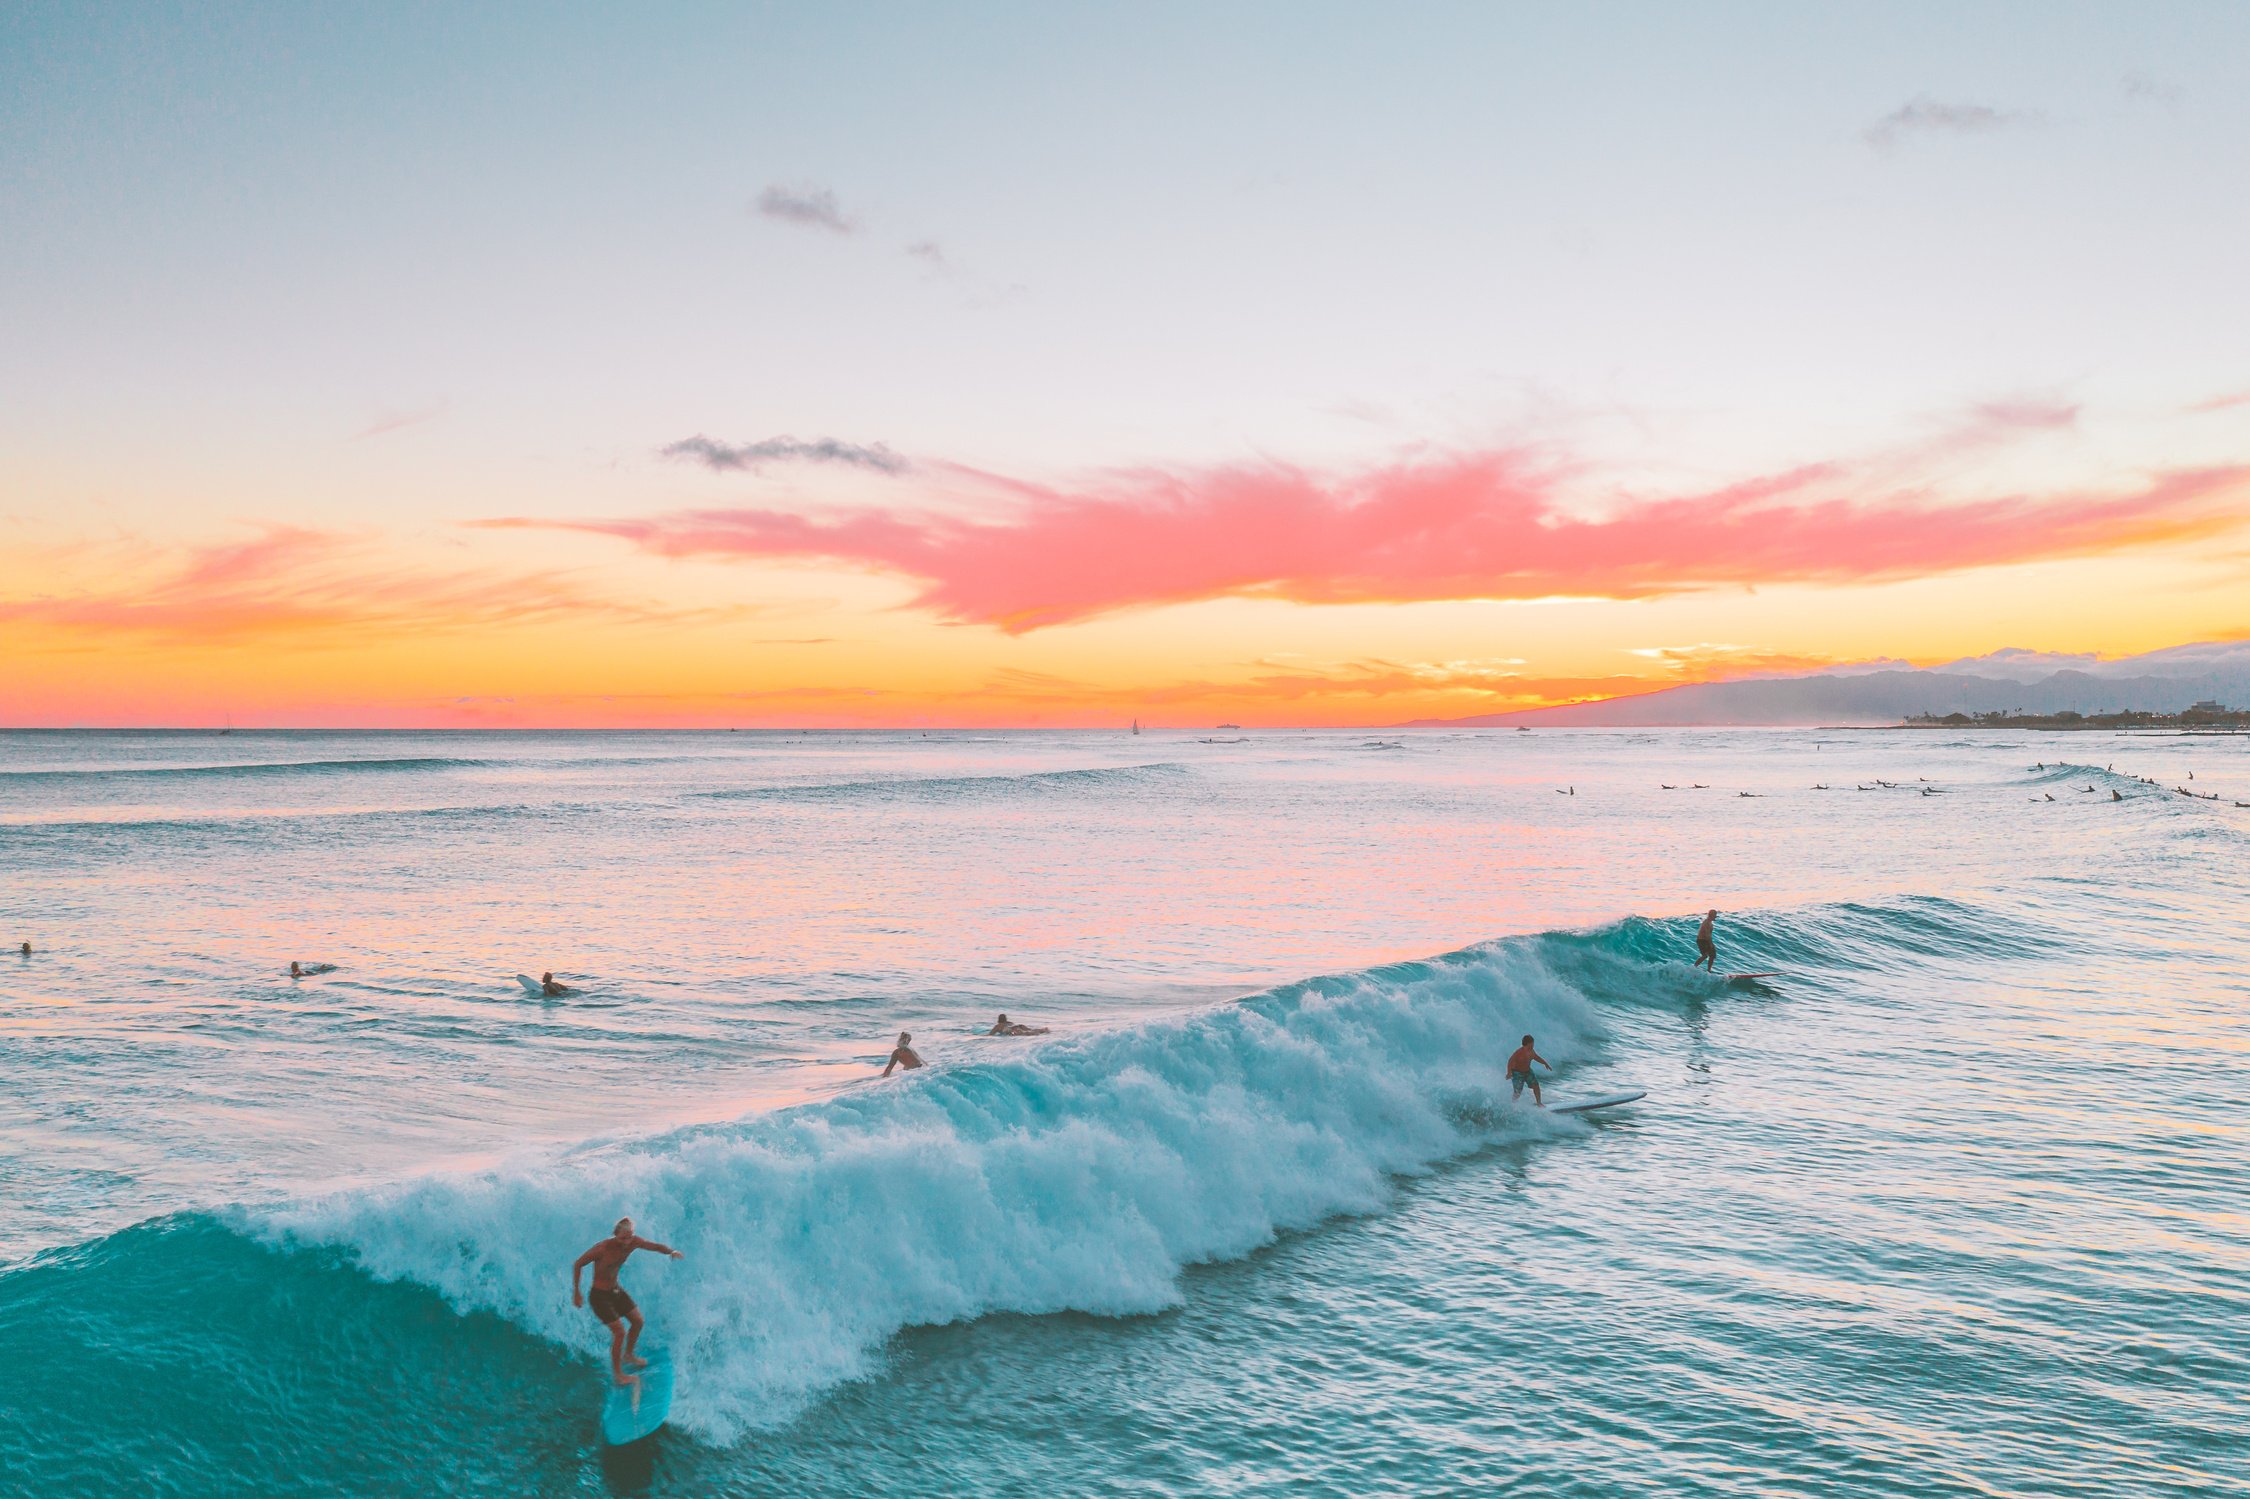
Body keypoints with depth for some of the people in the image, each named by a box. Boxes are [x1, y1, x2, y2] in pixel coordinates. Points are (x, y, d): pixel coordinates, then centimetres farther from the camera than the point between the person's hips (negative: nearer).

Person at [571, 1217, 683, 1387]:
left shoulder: (633, 1242, -13)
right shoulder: (603, 1248, -29)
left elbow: (655, 1246, 0)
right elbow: (577, 1265, -18)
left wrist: (672, 1252, -20)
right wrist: (576, 1292, -12)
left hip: (616, 1290, 7)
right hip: (599, 1295, -7)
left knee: (637, 1321, 15)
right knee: (620, 1331, -9)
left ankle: (628, 1355, 39)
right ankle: (617, 1373, 8)